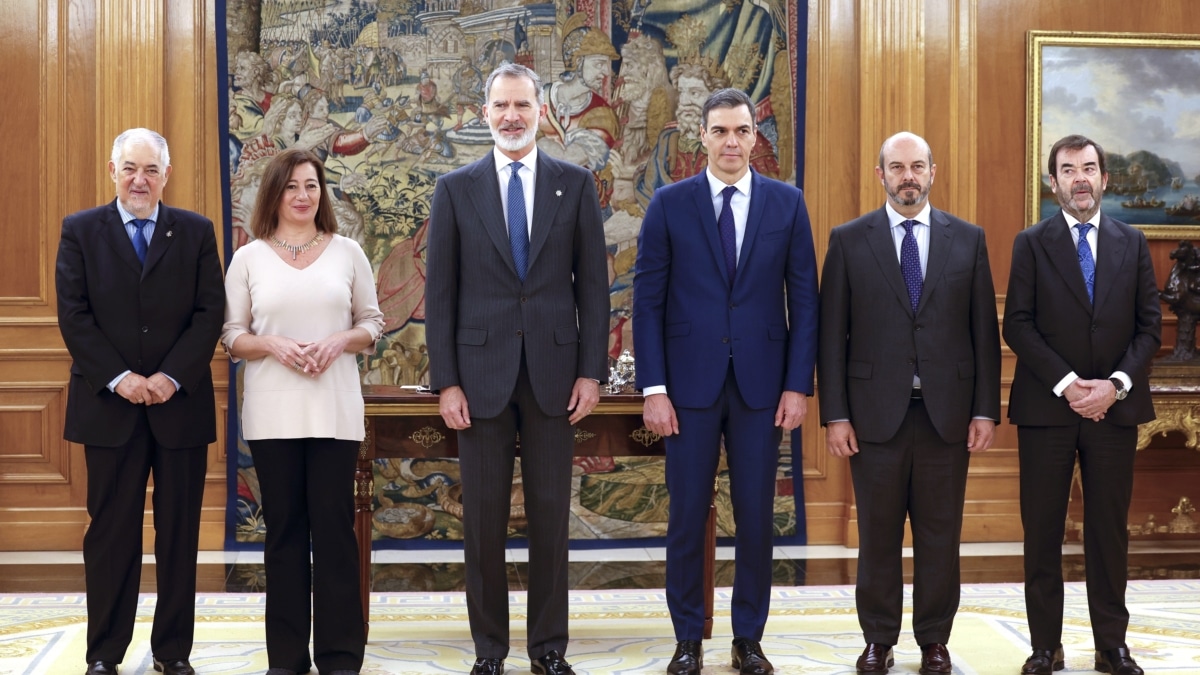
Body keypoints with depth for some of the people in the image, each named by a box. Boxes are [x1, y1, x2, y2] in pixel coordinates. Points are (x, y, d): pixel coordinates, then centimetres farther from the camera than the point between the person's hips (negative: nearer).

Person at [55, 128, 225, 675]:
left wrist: (172, 376, -12)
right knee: (111, 532, 4)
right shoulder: (80, 230, 5)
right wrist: (118, 378, -12)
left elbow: (210, 312, 0)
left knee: (180, 531, 6)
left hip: (181, 401, 1)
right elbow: (73, 314, -2)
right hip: (109, 404, -1)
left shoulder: (196, 231, 6)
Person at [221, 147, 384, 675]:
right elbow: (231, 335, 5)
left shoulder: (347, 252, 7)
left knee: (334, 527, 0)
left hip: (335, 411, 0)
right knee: (284, 528, 6)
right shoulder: (248, 258, 6)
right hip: (273, 413, 0)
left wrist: (339, 342, -11)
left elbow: (372, 325, 8)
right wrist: (272, 345, -14)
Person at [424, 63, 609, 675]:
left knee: (551, 513, 6)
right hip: (482, 371, 0)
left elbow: (592, 283, 4)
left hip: (554, 371, 0)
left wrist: (592, 370, -2)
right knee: (484, 516, 5)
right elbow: (440, 292, 2)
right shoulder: (456, 188, 4)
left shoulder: (575, 184, 5)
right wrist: (446, 382, -4)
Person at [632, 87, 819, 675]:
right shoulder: (669, 204, 1)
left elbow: (803, 298, 4)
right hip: (690, 383, -1)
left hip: (761, 384, 1)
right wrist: (653, 389, -7)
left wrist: (799, 384, -3)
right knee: (687, 517, 5)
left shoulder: (787, 203, 4)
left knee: (756, 517, 6)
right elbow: (647, 300, -1)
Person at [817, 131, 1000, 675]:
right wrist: (835, 415, -5)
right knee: (878, 534, 7)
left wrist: (986, 410, 0)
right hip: (876, 413, -1)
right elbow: (832, 335, 1)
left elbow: (985, 332, 6)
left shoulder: (967, 240, 7)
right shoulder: (848, 241, 3)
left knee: (940, 534, 7)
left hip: (947, 413, 1)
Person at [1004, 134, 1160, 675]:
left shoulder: (1132, 243, 9)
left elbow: (1150, 325, 5)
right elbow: (1017, 326, -4)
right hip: (1047, 406, -1)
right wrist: (1067, 384, -14)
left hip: (1115, 407, 2)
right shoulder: (1031, 244, 3)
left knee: (1109, 529, 6)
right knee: (1042, 531, 2)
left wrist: (1116, 384, -9)